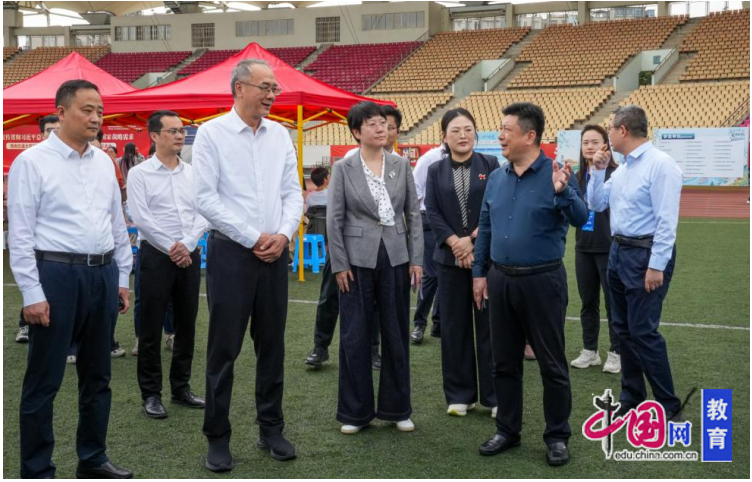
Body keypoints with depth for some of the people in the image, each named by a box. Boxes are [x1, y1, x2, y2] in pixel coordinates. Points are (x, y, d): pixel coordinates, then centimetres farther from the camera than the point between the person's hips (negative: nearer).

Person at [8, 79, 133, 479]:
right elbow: (20, 233, -10)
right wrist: (32, 293, -14)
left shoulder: (104, 162, 11)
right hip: (56, 273, -6)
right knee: (44, 380, 2)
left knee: (97, 375, 15)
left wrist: (122, 277, 13)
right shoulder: (32, 162, -7)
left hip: (102, 274, 6)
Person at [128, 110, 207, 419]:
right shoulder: (140, 174, -3)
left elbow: (203, 214, 4)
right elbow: (141, 218, -10)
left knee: (186, 325, 10)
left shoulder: (193, 173, 9)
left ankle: (181, 388, 22)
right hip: (156, 255, -4)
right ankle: (151, 394, 9)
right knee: (152, 328, 0)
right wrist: (171, 249, -12)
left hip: (190, 255, 5)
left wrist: (187, 245, -10)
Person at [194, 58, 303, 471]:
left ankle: (271, 429, 24)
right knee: (224, 348, 2)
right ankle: (217, 437, 13)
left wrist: (283, 234, -8)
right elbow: (207, 199, -11)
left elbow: (293, 192, 10)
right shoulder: (212, 133, -5)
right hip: (231, 252, -4)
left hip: (275, 253, 5)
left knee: (272, 345, 11)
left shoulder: (280, 135, 9)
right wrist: (255, 239, -12)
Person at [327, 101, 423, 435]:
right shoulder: (343, 168, -2)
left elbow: (414, 214, 6)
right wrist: (339, 265, -7)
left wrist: (416, 259, 0)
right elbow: (334, 219, -2)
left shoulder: (401, 166, 5)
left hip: (395, 258, 2)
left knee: (396, 335, 9)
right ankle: (355, 412, 17)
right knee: (355, 338, 4)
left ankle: (396, 408, 22)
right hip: (358, 260, -2)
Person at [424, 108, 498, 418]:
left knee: (489, 325, 1)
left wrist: (472, 239, -13)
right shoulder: (436, 171, 8)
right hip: (450, 258, 2)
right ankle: (460, 394, 16)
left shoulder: (491, 165, 3)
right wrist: (455, 242, -13)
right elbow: (432, 212, 0)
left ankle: (494, 395, 9)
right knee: (455, 328, 6)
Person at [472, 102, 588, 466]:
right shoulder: (497, 177, 7)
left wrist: (563, 191, -33)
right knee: (504, 362, 13)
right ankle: (508, 430, 26)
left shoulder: (557, 175, -9)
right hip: (500, 280, 5)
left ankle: (557, 436, 17)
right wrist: (479, 273, 11)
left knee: (552, 364, 4)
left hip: (542, 281, -5)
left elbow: (580, 219, -18)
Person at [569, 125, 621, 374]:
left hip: (609, 248, -6)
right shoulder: (579, 176, 8)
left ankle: (616, 353, 16)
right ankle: (590, 351, 25)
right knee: (588, 301, 14)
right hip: (584, 247, 6)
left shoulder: (615, 174, -11)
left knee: (613, 302, 4)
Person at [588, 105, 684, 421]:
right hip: (619, 252, 9)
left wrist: (656, 266, -22)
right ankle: (632, 397, 25)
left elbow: (667, 220, -20)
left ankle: (669, 407, 3)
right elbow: (596, 204, 20)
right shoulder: (622, 168, 12)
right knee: (623, 329, 13)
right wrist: (598, 171, 5)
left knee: (643, 331, -8)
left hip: (646, 254, -9)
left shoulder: (660, 165, -15)